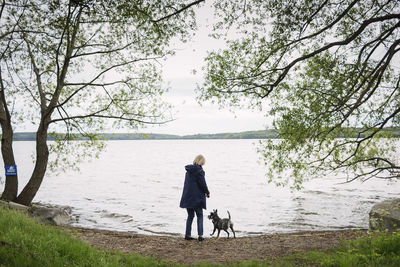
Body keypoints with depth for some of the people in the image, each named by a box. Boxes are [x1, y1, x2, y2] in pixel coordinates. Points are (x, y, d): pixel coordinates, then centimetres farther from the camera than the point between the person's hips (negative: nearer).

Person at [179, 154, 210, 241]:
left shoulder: (189, 170, 9)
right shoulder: (199, 171, -14)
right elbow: (203, 184, -15)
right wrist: (207, 193, 2)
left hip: (187, 197, 6)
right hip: (197, 197, -6)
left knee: (190, 216, 14)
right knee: (199, 216, 5)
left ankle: (188, 234, 14)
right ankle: (200, 235, 1)